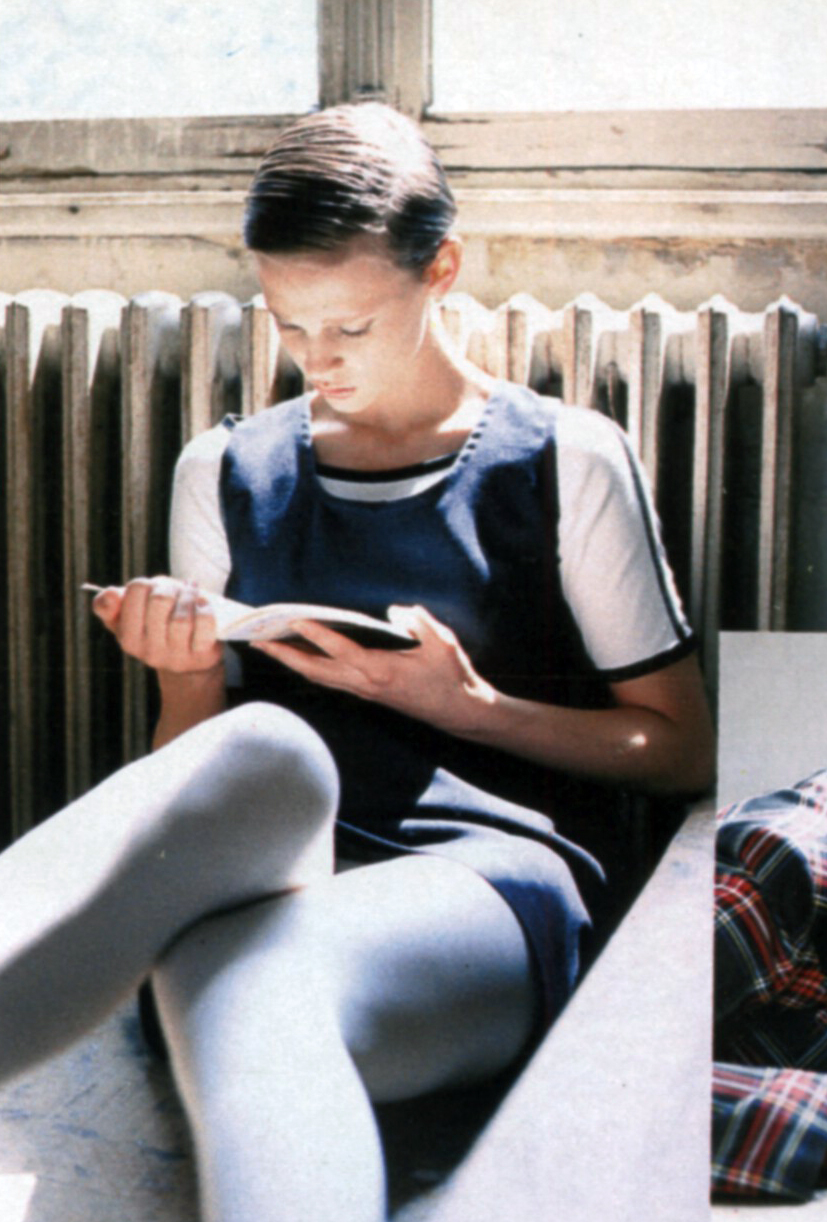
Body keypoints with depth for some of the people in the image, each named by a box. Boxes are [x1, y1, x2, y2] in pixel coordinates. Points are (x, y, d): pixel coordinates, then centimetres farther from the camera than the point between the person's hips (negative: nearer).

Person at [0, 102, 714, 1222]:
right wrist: (190, 671, 1)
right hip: (262, 870, 3)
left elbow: (682, 750, 13)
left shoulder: (568, 462, 12)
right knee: (265, 751, -39)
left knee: (239, 987, -41)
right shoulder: (225, 475, 22)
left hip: (491, 869, -2)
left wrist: (465, 707, -2)